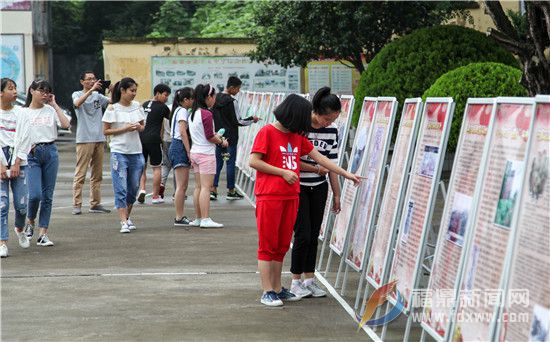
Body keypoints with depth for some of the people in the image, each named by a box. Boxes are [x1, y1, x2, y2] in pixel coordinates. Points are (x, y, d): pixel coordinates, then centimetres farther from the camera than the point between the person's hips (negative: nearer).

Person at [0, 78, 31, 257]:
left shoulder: (20, 113, 5)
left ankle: (20, 229, 32)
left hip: (18, 162, 2)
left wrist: (16, 164, -7)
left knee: (21, 203, 2)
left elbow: (24, 140, 2)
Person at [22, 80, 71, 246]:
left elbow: (66, 124, -8)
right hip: (32, 154, -2)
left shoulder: (50, 110, 8)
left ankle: (43, 234, 6)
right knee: (35, 194, -14)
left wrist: (54, 104, -3)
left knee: (47, 196, 2)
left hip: (50, 152, 2)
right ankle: (30, 222, 16)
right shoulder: (23, 112, 3)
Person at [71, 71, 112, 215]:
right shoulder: (77, 94, 1)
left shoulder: (98, 96, 15)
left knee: (97, 174, 8)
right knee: (80, 174, -7)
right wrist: (91, 90, -28)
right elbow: (77, 103, -21)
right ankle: (76, 205, -6)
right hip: (84, 139, -6)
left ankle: (95, 203, 14)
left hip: (99, 139, 6)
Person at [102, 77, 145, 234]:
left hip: (136, 152, 5)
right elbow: (105, 131, -4)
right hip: (119, 152, -5)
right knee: (121, 189, -7)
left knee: (134, 188, 10)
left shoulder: (137, 106, 9)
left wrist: (139, 127, -5)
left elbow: (143, 126, 18)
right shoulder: (112, 109, -5)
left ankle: (127, 217, 27)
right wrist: (124, 129, -15)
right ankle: (124, 222, -8)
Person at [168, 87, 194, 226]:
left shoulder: (179, 110, 20)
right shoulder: (182, 111, -10)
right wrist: (189, 152, -19)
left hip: (177, 147, 10)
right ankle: (179, 218, -9)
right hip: (180, 148, -10)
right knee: (181, 186, -9)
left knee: (183, 186, 10)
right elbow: (183, 132, -18)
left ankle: (180, 217, 12)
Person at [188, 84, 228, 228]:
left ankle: (198, 218, 14)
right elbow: (210, 137, -14)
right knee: (206, 187, -8)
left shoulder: (193, 114, 11)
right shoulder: (206, 114, -15)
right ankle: (205, 219, -10)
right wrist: (222, 142, 1)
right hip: (206, 153, -9)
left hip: (195, 152, 9)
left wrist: (216, 136, 15)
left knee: (198, 187, 11)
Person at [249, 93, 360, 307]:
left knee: (282, 245, 11)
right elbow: (253, 161, -12)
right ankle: (267, 292, -1)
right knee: (267, 244, -3)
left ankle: (277, 289, 18)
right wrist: (283, 172, -13)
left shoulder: (298, 136, 14)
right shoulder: (267, 132, -7)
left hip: (291, 196, 7)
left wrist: (346, 174, 12)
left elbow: (319, 157, 16)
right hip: (269, 196, -7)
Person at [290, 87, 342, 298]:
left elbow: (332, 164, 6)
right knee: (303, 234, -8)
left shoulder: (332, 130, 1)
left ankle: (309, 279, 16)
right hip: (298, 187, -5)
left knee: (314, 235, 7)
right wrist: (315, 168, -15)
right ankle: (296, 282, 4)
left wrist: (336, 194, 6)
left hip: (319, 188, 5)